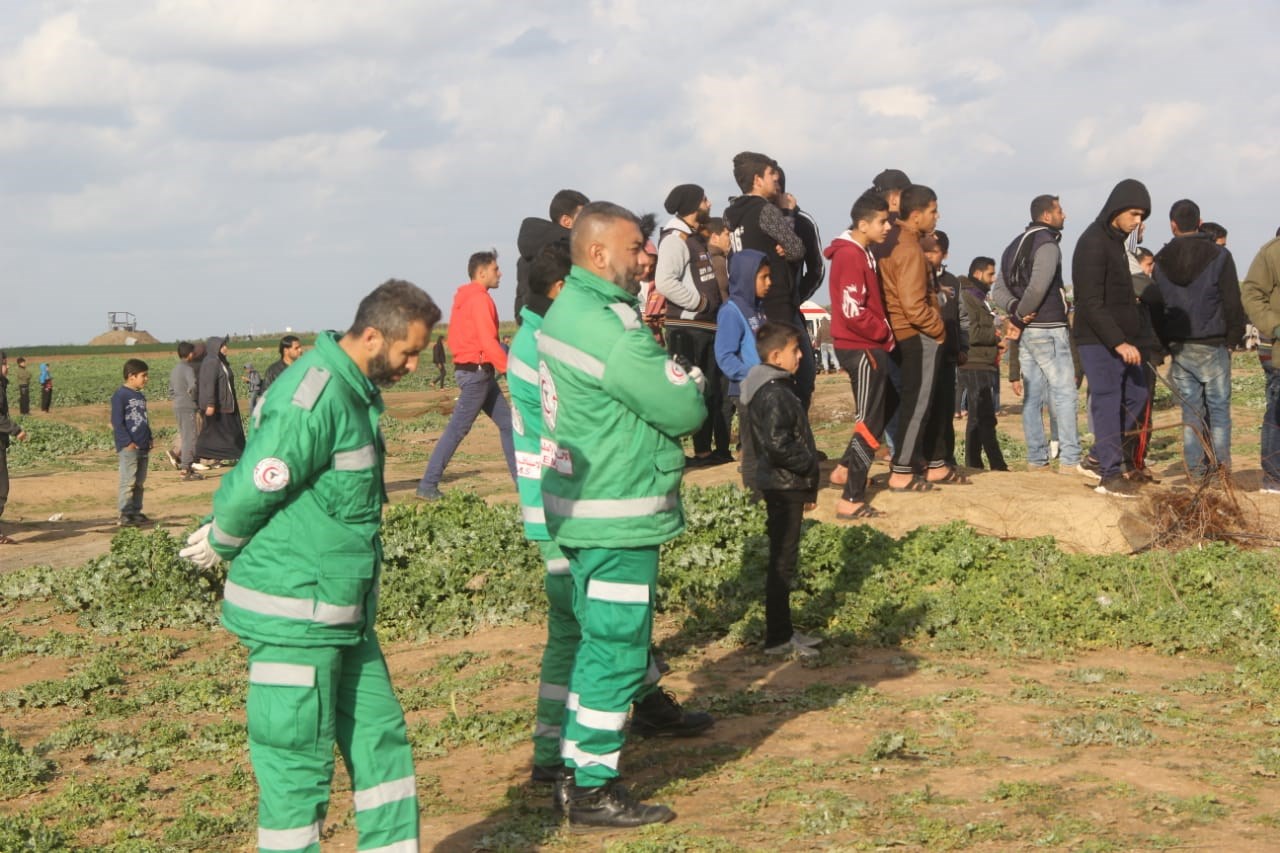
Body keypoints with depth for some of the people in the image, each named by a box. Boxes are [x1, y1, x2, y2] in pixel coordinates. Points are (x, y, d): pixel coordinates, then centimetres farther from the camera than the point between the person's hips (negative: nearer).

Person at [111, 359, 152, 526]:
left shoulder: (141, 396, 16)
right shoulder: (120, 395, -10)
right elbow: (117, 422, -14)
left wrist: (149, 440, 13)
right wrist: (127, 442, -18)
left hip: (143, 447, 8)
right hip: (128, 447, -8)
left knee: (139, 482, 12)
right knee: (128, 481, -7)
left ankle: (136, 512, 18)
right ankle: (125, 514, -4)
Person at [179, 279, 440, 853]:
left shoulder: (353, 391, 11)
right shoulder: (315, 398, -22)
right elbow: (253, 491, -19)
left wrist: (221, 536, 9)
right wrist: (222, 547, -2)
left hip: (341, 614, 10)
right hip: (293, 618, -10)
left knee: (380, 739, 15)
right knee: (297, 765, 0)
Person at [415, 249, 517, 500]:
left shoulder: (465, 298, 16)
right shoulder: (480, 299, -14)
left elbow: (454, 339, 17)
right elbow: (488, 342, -21)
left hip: (481, 373, 10)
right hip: (476, 371, -10)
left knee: (506, 422, 12)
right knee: (457, 429, -7)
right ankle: (428, 486, -5)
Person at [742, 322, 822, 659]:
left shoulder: (778, 388, 13)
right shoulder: (774, 394, -20)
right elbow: (777, 445, -28)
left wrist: (807, 486, 17)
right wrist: (809, 464, -13)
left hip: (788, 486, 10)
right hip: (783, 488, -10)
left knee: (784, 560, 16)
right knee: (783, 561, -3)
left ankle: (783, 630, 24)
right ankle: (778, 639, 3)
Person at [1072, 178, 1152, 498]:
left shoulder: (1116, 241, 15)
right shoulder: (1093, 243, -15)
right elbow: (1091, 303, -21)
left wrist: (1130, 337, 13)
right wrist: (1119, 342, -24)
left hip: (1120, 339, 10)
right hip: (1098, 341, -10)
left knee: (1136, 394, 13)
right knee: (1107, 403, -6)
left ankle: (1099, 457, 21)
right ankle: (1110, 475, 0)